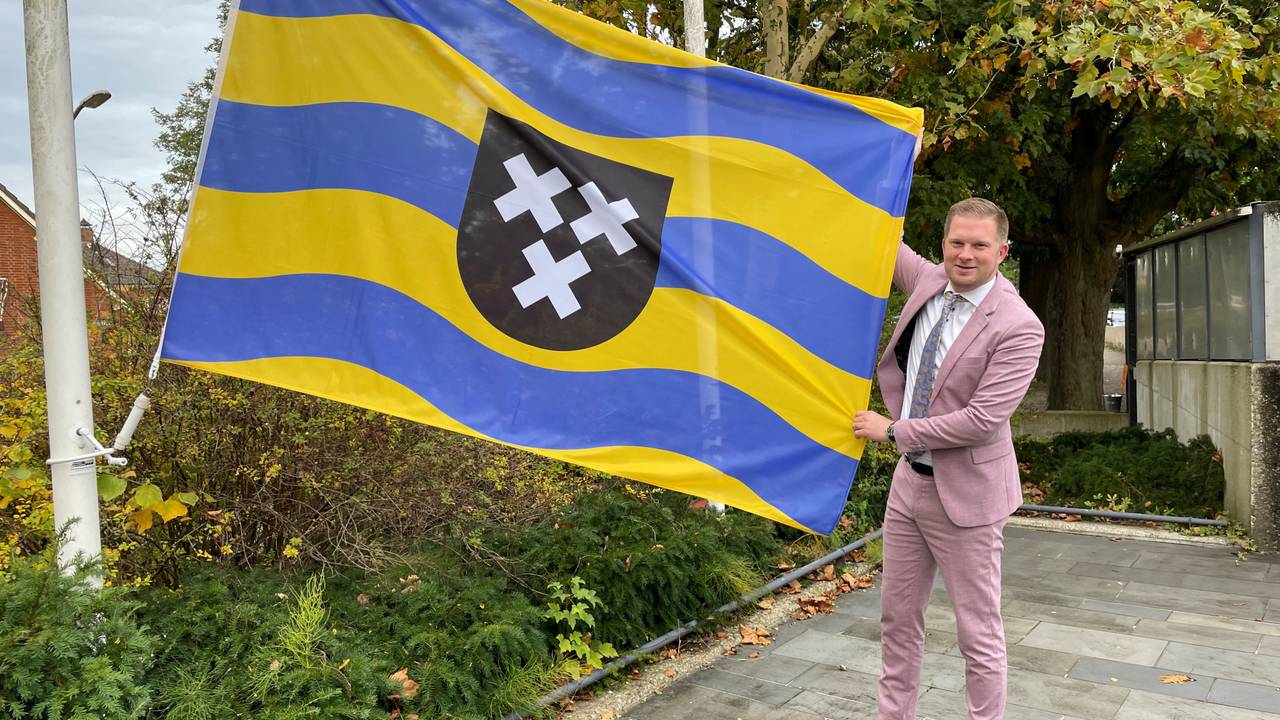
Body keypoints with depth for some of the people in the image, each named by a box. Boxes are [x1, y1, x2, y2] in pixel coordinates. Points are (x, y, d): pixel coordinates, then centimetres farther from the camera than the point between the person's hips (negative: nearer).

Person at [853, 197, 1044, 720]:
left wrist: (893, 431, -16)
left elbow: (981, 419, -23)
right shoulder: (929, 280, 1)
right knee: (898, 618, 17)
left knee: (979, 634, 6)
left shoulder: (1019, 327, -18)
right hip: (909, 481, 7)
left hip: (964, 494, -6)